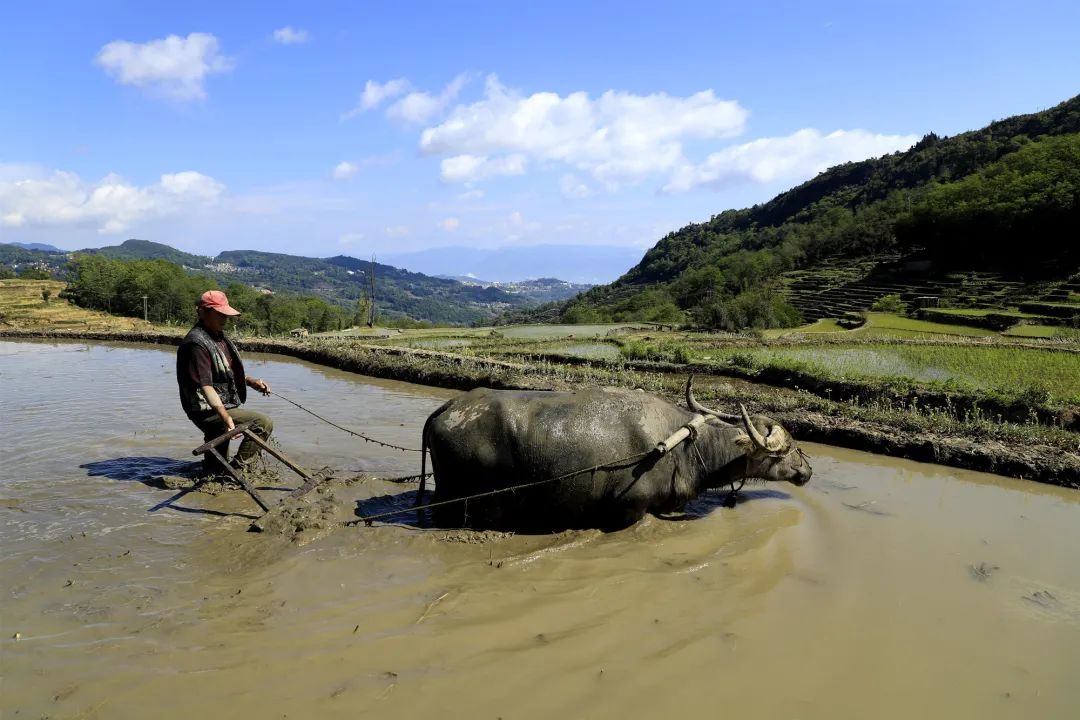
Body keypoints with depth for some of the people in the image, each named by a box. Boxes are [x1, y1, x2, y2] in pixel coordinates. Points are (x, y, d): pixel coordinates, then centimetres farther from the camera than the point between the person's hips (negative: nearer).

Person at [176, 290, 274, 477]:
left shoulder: (219, 336, 13)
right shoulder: (197, 343, -20)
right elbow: (205, 386, -29)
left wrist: (251, 381, 8)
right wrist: (226, 417, -39)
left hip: (220, 407, 10)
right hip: (208, 410, -10)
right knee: (264, 423, -20)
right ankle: (238, 470, -11)